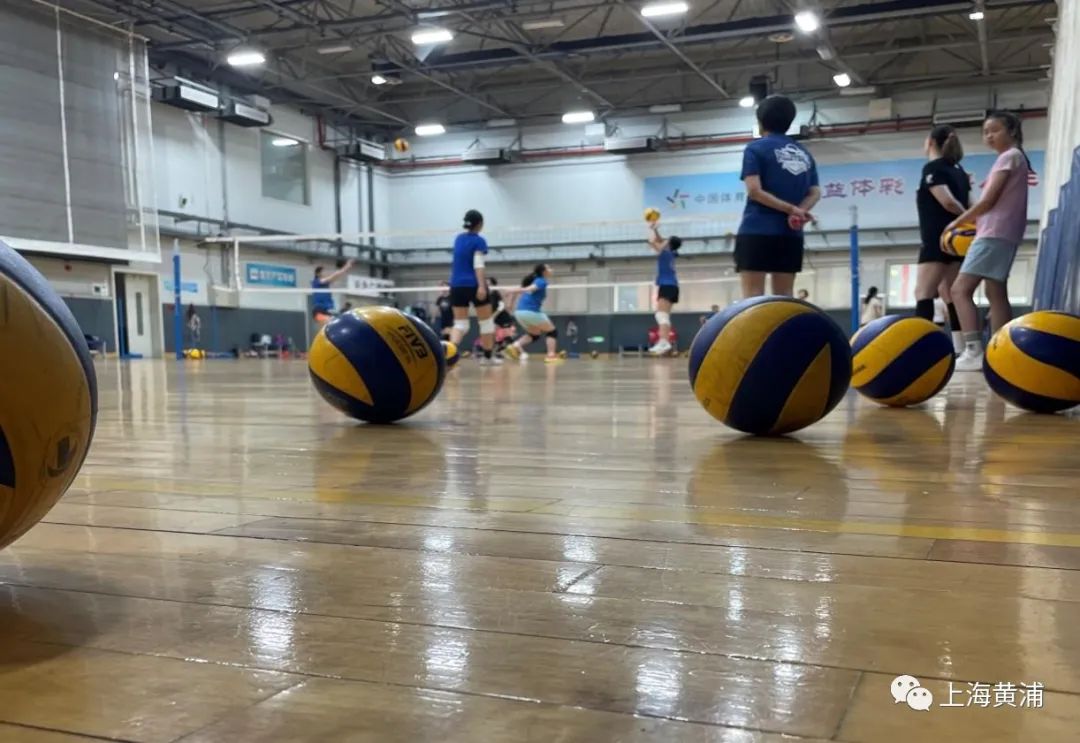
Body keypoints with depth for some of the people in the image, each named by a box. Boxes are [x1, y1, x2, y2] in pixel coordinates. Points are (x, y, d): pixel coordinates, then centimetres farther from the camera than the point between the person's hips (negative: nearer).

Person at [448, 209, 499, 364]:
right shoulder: (479, 241, -7)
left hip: (457, 286, 6)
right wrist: (482, 286, -26)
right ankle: (488, 356, 16)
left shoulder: (458, 238, 12)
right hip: (474, 285, -6)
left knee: (460, 323, 2)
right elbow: (478, 265, -18)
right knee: (486, 321, 10)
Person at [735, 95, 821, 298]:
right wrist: (798, 212, -8)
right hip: (791, 235, 5)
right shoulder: (804, 153, 16)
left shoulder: (756, 148, -1)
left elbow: (754, 190, -12)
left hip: (757, 231, -5)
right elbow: (815, 193, 8)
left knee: (752, 298, -7)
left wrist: (790, 209, -10)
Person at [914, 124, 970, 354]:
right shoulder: (958, 170, 17)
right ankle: (961, 350, 3)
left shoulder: (932, 168, -8)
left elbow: (947, 201, -17)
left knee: (923, 293, -11)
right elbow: (969, 205, 14)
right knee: (951, 295, 7)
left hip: (938, 240, -8)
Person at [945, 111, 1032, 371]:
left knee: (960, 290, -17)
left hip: (995, 233, -11)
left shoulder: (1009, 156, -7)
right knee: (996, 293, 9)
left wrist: (957, 222, -4)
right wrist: (970, 220, 8)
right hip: (1001, 234, 11)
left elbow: (988, 201, -13)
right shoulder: (1012, 158, 23)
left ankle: (974, 352, -26)